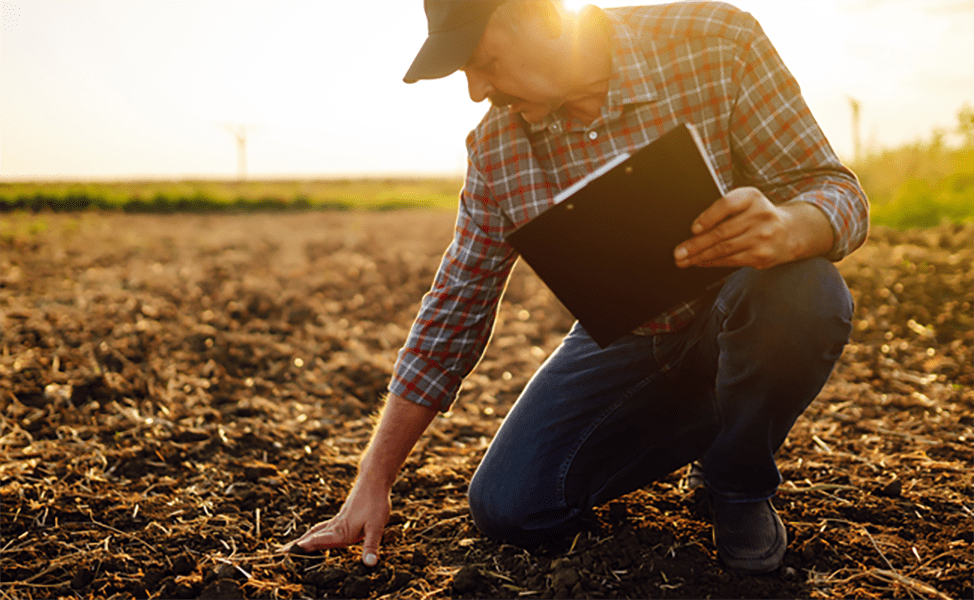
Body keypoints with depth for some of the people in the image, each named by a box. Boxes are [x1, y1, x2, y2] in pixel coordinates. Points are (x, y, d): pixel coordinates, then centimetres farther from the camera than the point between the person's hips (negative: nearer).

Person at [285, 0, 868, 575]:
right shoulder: (495, 147, -10)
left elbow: (838, 190, -18)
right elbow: (454, 311, -4)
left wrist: (785, 229, -46)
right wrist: (373, 482, -5)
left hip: (730, 322, -2)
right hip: (619, 343, 3)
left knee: (802, 291, -37)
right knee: (506, 508, -11)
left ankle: (741, 481, -3)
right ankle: (705, 425, 13)